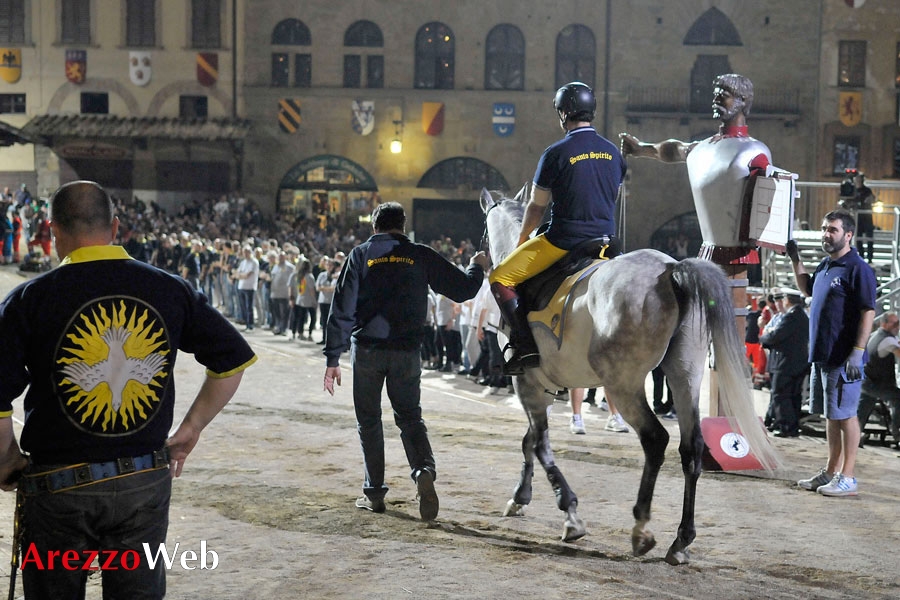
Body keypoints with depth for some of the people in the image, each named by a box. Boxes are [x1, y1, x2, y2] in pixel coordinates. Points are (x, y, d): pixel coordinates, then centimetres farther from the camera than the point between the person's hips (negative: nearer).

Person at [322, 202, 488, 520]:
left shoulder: (360, 255, 2)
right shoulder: (421, 256, 3)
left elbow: (342, 309, -2)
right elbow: (463, 289, 5)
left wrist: (332, 358, 0)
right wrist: (477, 267, 28)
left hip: (367, 349, -1)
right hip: (407, 351, 1)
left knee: (369, 419, 12)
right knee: (409, 416, 12)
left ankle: (374, 493, 13)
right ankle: (424, 470, -15)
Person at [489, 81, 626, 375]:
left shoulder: (556, 153, -10)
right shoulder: (613, 152, 7)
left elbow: (536, 207, -1)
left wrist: (522, 238, 16)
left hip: (562, 240, -6)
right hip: (605, 239, 6)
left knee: (500, 279, 3)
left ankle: (526, 346, -8)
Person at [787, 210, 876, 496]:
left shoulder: (858, 269, -14)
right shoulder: (825, 266, 13)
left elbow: (868, 312, -18)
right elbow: (808, 288, 33)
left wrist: (857, 352, -22)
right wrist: (795, 260, 23)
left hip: (843, 358, -9)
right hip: (821, 355, 9)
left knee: (845, 415, -3)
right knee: (830, 415, 15)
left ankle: (847, 478, 4)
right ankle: (831, 472, 25)